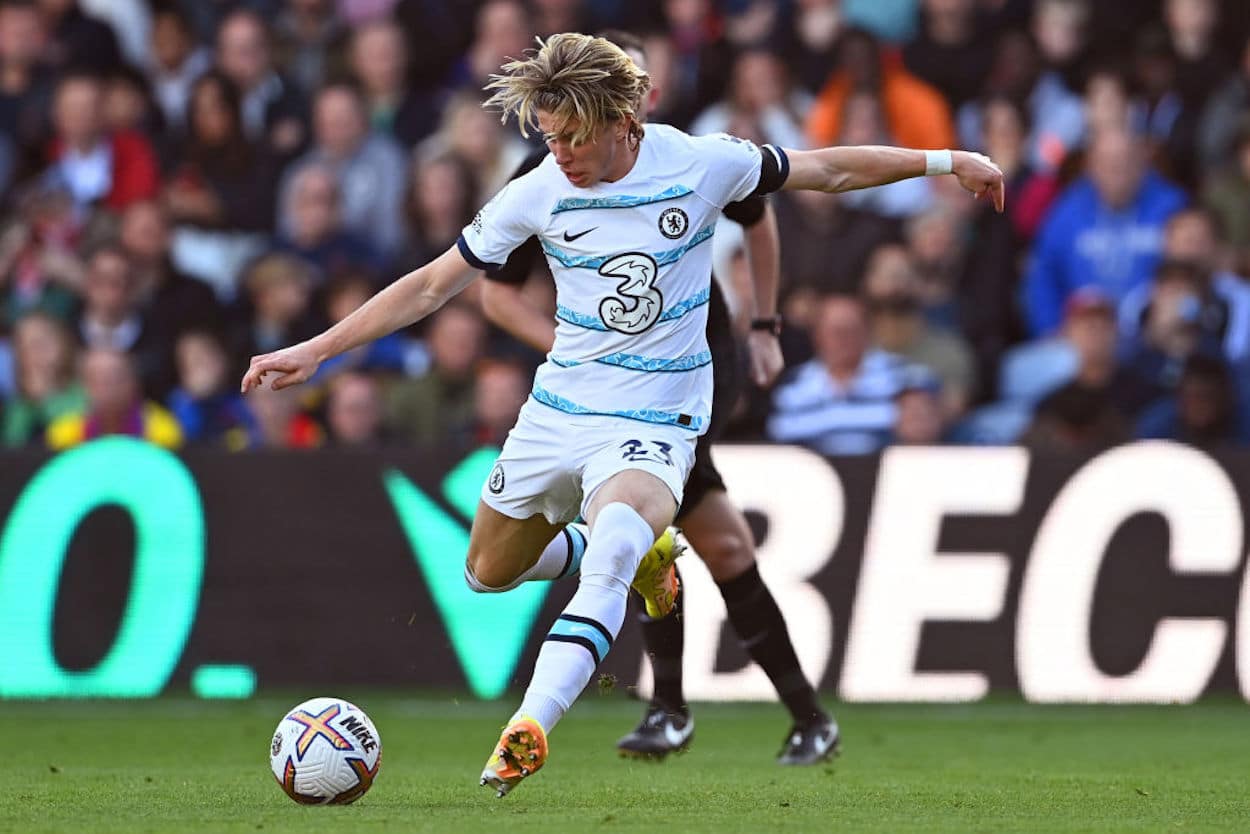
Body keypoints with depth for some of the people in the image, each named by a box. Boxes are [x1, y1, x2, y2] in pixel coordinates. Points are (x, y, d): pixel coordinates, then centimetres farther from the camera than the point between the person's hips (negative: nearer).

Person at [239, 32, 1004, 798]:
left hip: (655, 420, -4)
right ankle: (638, 553, 40)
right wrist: (316, 351, -4)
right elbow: (434, 283, 0)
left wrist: (942, 161, 4)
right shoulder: (539, 194, -8)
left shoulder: (702, 163, -11)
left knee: (614, 540, -33)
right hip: (559, 410, 4)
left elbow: (827, 170, 4)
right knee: (488, 574, 15)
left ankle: (530, 728, -43)